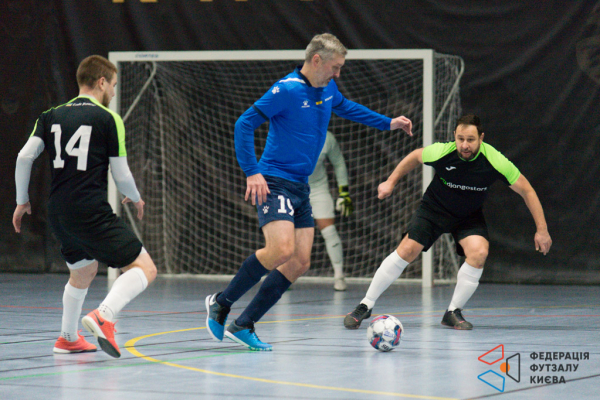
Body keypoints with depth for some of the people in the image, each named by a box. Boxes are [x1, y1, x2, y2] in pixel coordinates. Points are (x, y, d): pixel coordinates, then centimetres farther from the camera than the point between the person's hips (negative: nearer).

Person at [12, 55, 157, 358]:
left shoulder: (51, 117, 12)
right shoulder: (108, 119, -2)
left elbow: (24, 157, 3)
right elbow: (121, 175, -2)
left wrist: (22, 201, 15)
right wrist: (136, 199, 18)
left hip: (58, 215, 7)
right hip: (92, 214, -7)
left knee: (82, 273, 30)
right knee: (144, 268, -4)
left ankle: (68, 339, 38)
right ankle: (103, 315, -25)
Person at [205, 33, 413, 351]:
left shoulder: (328, 90, 10)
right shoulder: (286, 90, -16)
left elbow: (346, 108, 33)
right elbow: (244, 125, -17)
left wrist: (388, 123, 33)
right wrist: (252, 173, -23)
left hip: (300, 187, 9)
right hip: (273, 182, -9)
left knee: (300, 262, -1)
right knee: (282, 249, -27)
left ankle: (243, 325, 5)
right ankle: (221, 303, -9)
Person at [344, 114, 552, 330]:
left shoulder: (495, 161, -29)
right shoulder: (441, 152, -27)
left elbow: (527, 191, -17)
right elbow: (415, 156, -2)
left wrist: (541, 229, -18)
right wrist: (390, 182, 3)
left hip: (469, 216, 1)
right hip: (434, 208, -1)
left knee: (479, 252, -25)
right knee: (407, 250, -14)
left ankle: (453, 312, -7)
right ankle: (365, 306, -1)